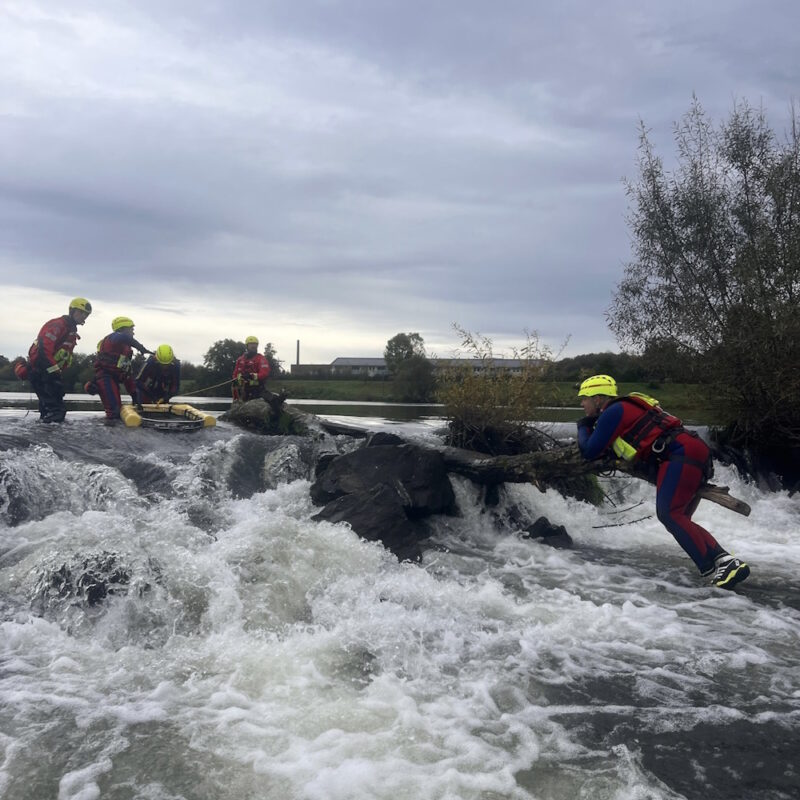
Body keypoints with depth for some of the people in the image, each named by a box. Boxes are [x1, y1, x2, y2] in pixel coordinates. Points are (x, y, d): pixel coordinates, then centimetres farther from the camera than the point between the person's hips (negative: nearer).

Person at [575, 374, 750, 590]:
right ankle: (723, 559, -3)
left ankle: (725, 564, -26)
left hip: (681, 455, -10)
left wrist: (583, 428, 17)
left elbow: (590, 451, 0)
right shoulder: (625, 409, 27)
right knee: (677, 519, 10)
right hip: (696, 452, 10)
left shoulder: (612, 411, -2)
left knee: (669, 514, -19)